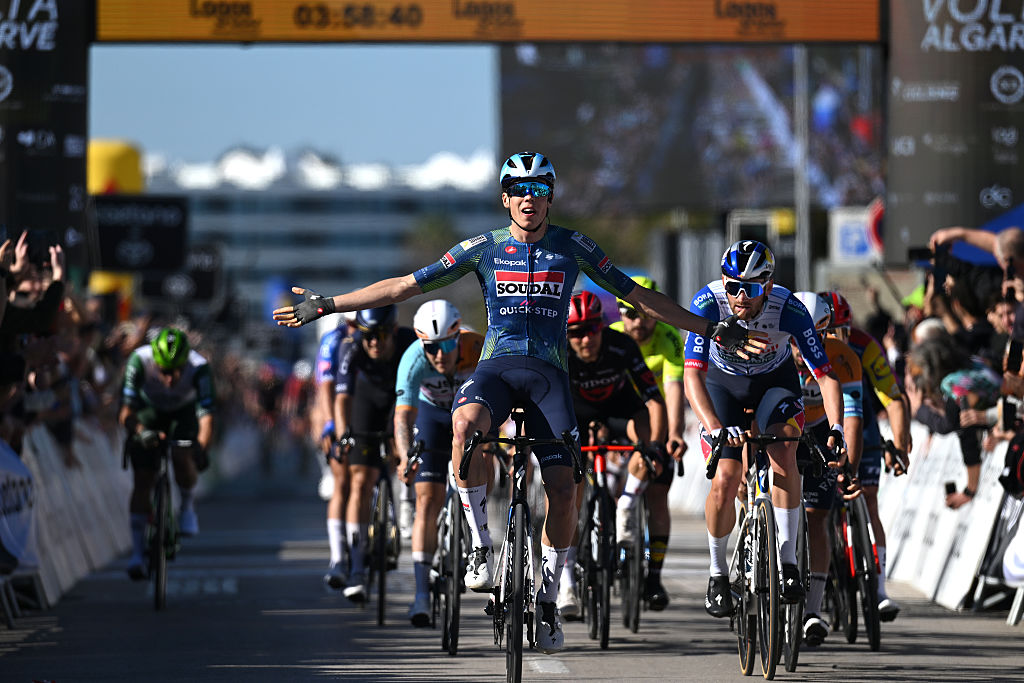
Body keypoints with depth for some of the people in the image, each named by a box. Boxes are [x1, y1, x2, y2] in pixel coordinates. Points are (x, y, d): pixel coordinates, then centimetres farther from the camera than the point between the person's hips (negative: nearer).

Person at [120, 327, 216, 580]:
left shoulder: (199, 367, -37)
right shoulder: (139, 360, -36)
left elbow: (206, 416, -42)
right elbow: (126, 412, -39)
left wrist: (202, 449, -59)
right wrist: (140, 431, -59)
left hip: (184, 412, 0)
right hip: (149, 411, 0)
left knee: (182, 458, -27)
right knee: (142, 480, -10)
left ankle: (188, 506, 5)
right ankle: (137, 552, -3)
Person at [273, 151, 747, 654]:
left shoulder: (572, 247, 5)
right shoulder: (483, 248, 5)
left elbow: (636, 295, 10)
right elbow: (406, 285, 7)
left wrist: (708, 329, 8)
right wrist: (326, 305, 4)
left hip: (548, 371, 1)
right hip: (497, 365, -1)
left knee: (562, 490, -14)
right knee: (465, 425, -37)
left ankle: (547, 600, 4)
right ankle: (481, 547, -24)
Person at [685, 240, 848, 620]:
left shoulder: (789, 310, -31)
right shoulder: (707, 304, -32)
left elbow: (825, 376, -29)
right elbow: (692, 377, -38)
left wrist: (836, 429, -44)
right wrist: (715, 428, -53)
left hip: (774, 381, 0)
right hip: (723, 383, 0)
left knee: (783, 453, -28)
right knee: (725, 481, -14)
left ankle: (788, 560, -18)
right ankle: (718, 572, 9)